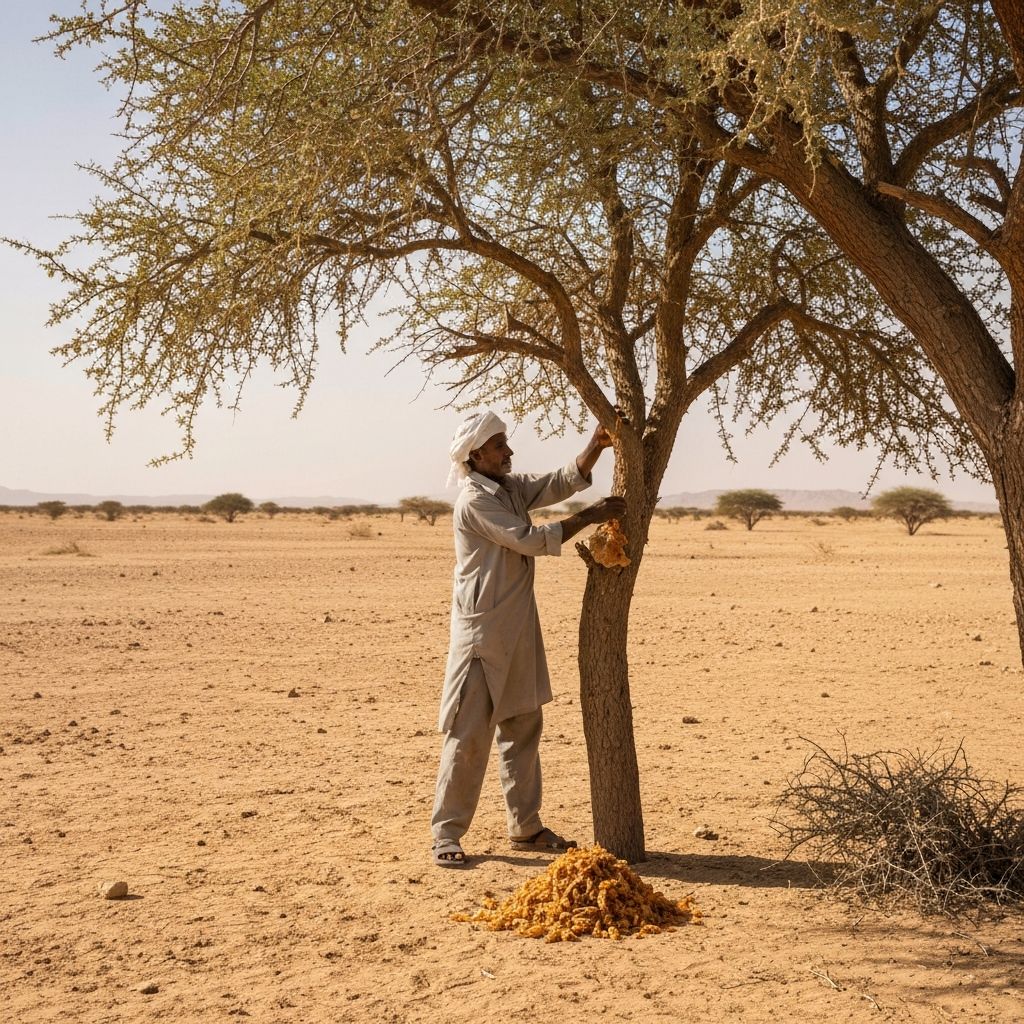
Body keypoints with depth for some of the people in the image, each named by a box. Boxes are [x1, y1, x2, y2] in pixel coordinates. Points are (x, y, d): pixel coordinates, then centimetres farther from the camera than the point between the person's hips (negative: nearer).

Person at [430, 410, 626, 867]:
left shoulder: (512, 486, 11)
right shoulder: (474, 501, -15)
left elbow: (562, 482, 4)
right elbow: (529, 541, -19)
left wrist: (596, 447, -12)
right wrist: (589, 517, -16)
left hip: (517, 629, 9)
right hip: (481, 631, -9)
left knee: (523, 727, 13)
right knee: (469, 734, -6)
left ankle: (525, 826, 22)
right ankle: (446, 834, 1)